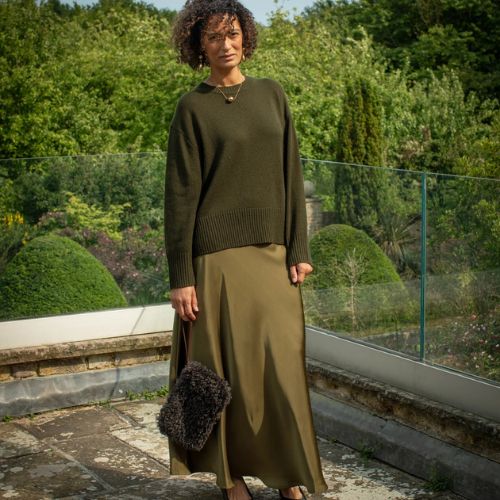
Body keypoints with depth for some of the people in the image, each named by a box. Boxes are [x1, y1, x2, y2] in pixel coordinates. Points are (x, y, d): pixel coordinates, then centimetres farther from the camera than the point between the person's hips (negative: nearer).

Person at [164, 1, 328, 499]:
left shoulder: (271, 94, 10)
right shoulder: (192, 107, -2)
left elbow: (290, 174, 10)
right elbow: (181, 193, -5)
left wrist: (298, 249, 3)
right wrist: (180, 277, -9)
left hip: (273, 253, 4)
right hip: (218, 255, -3)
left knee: (282, 364, 3)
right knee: (226, 368, 2)